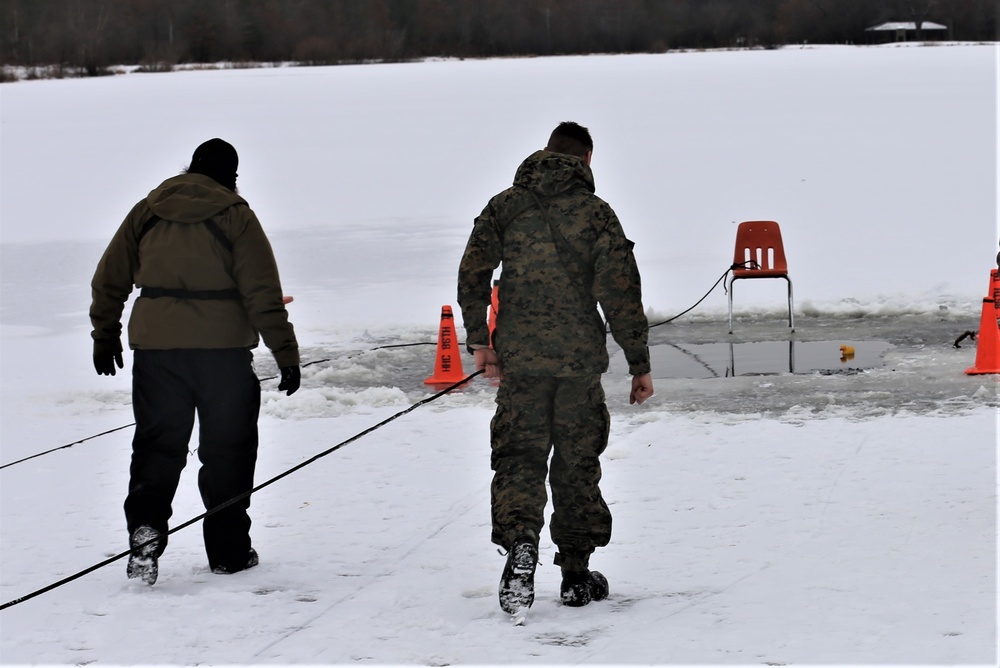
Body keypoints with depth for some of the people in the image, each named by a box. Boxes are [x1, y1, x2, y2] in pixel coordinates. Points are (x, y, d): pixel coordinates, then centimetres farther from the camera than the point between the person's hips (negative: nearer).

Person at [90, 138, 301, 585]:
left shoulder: (146, 213, 8)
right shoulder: (234, 217, -3)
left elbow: (109, 280, 12)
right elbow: (263, 295, -8)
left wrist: (105, 337, 24)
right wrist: (286, 354, -4)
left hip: (155, 349, 2)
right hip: (222, 348, -2)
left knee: (157, 445, 8)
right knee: (227, 449, 10)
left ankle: (145, 525, -15)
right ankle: (228, 551, 13)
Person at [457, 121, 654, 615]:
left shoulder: (506, 206, 4)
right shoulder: (595, 212, -3)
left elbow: (473, 272, -2)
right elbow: (621, 294, -7)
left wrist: (478, 339, 4)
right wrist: (639, 364, -2)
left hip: (519, 358, 1)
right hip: (580, 360, -1)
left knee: (519, 457, 4)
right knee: (577, 463, 10)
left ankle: (520, 542, -23)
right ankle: (577, 575, 16)